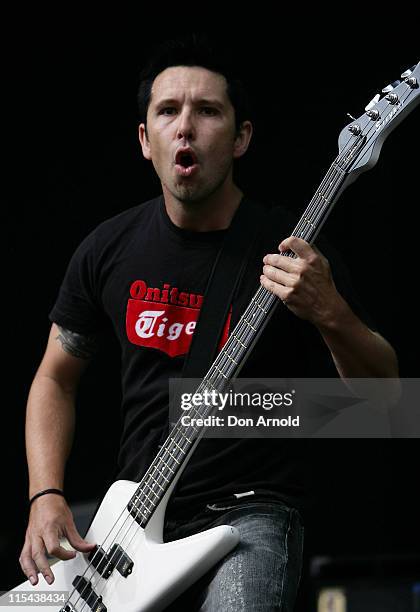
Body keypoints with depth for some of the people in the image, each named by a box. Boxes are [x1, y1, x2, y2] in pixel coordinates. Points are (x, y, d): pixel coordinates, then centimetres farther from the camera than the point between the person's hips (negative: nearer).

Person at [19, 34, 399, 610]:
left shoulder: (291, 252, -6)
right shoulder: (109, 249, 5)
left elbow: (382, 389, -1)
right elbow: (55, 378, 16)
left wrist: (330, 314, -22)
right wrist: (46, 498, 1)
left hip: (251, 514, -4)